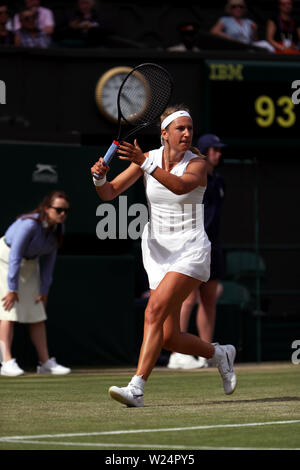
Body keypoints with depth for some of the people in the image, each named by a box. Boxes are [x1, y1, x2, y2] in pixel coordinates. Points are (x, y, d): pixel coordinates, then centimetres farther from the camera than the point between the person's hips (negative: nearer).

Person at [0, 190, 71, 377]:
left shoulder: (58, 229, -9)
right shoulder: (29, 224, -32)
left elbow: (48, 260, 0)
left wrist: (44, 290, 2)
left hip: (29, 264, 8)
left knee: (38, 314, 7)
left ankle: (45, 362, 12)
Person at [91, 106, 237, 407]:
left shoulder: (197, 164, -10)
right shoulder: (147, 159, 2)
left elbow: (180, 186, -33)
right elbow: (109, 194, -1)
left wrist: (144, 164, -44)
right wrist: (100, 178, -23)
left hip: (190, 252, -5)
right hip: (157, 252, 5)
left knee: (154, 311, -25)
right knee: (170, 338, 4)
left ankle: (137, 388, -28)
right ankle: (220, 354, 32)